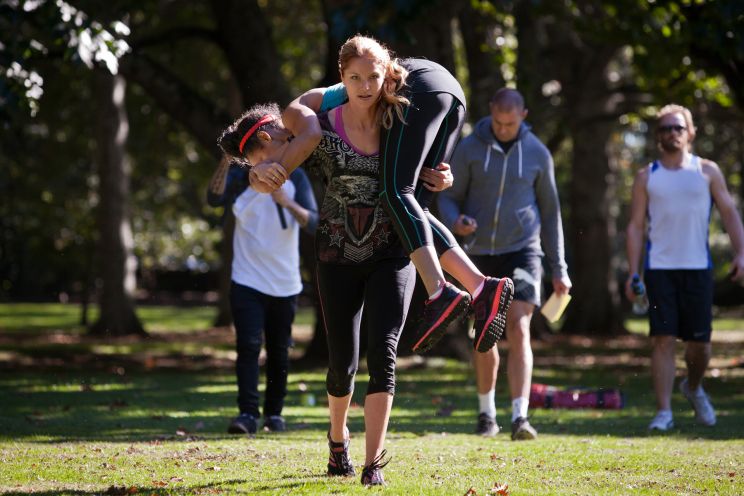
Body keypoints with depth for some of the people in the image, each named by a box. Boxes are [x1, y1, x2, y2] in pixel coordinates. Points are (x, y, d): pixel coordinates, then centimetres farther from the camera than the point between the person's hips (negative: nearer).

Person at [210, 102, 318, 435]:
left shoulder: (294, 177, 2)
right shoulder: (239, 176, 0)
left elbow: (313, 223, -9)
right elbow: (214, 198, -21)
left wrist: (287, 202, -26)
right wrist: (226, 159, -31)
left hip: (285, 283, 1)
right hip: (247, 280, -1)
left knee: (279, 351, 9)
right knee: (248, 346, -14)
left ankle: (274, 412, 22)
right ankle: (248, 413, -17)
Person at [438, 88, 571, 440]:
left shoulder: (537, 154, 2)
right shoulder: (469, 148, -1)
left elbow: (550, 212, 9)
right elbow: (449, 197, 4)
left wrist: (559, 269, 8)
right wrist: (455, 221, -21)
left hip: (522, 250, -1)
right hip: (481, 254, 1)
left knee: (518, 330, -15)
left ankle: (520, 416, -21)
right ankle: (486, 412, 26)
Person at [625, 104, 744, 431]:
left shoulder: (707, 171, 9)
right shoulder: (646, 177, 9)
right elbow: (636, 226, 8)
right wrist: (633, 272, 0)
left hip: (697, 268, 0)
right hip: (659, 268, 0)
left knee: (699, 341, 3)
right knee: (663, 339, -8)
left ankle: (693, 387, 33)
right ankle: (664, 412, -6)